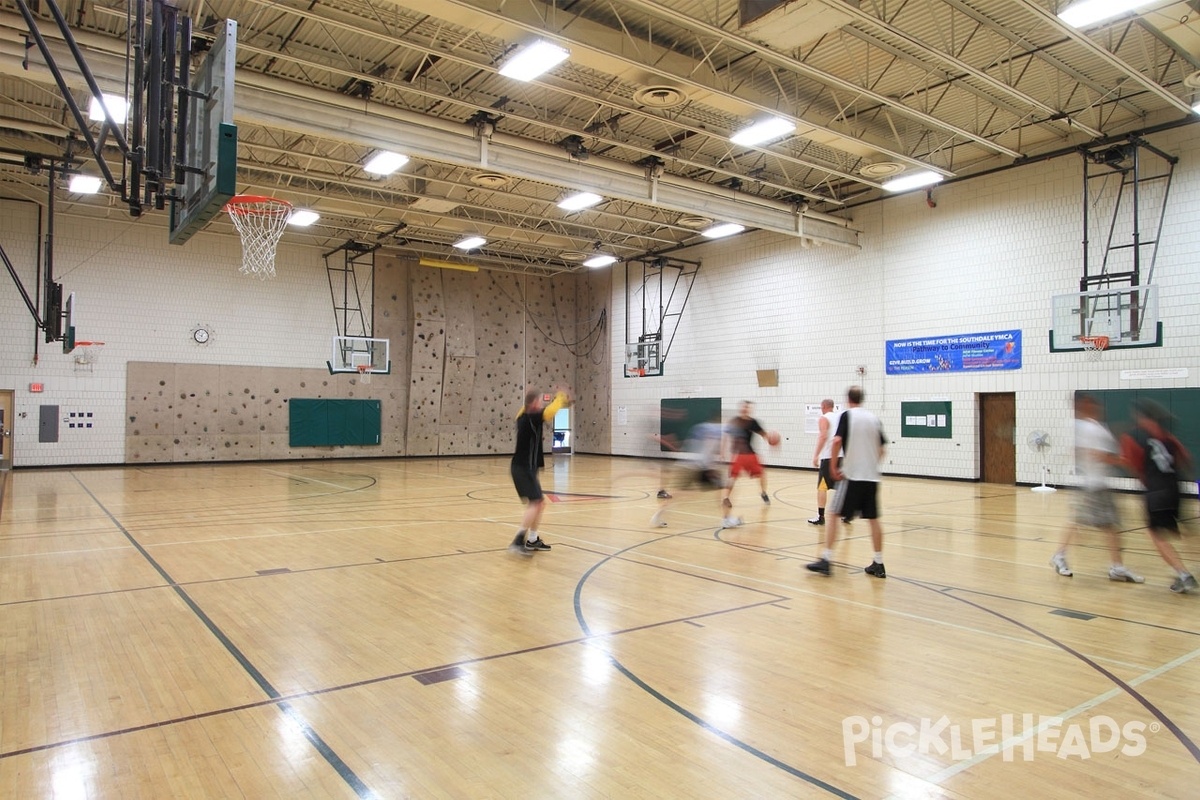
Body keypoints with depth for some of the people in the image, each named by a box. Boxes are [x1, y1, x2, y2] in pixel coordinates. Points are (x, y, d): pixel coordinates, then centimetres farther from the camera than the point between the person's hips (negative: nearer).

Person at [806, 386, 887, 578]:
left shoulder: (847, 415, -4)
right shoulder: (874, 418, 11)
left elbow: (837, 441, -16)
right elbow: (881, 449, 14)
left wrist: (833, 467, -7)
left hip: (851, 475, -5)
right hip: (872, 476, 5)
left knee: (834, 515, 1)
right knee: (873, 519, 12)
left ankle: (826, 560, -3)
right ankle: (878, 564, 16)